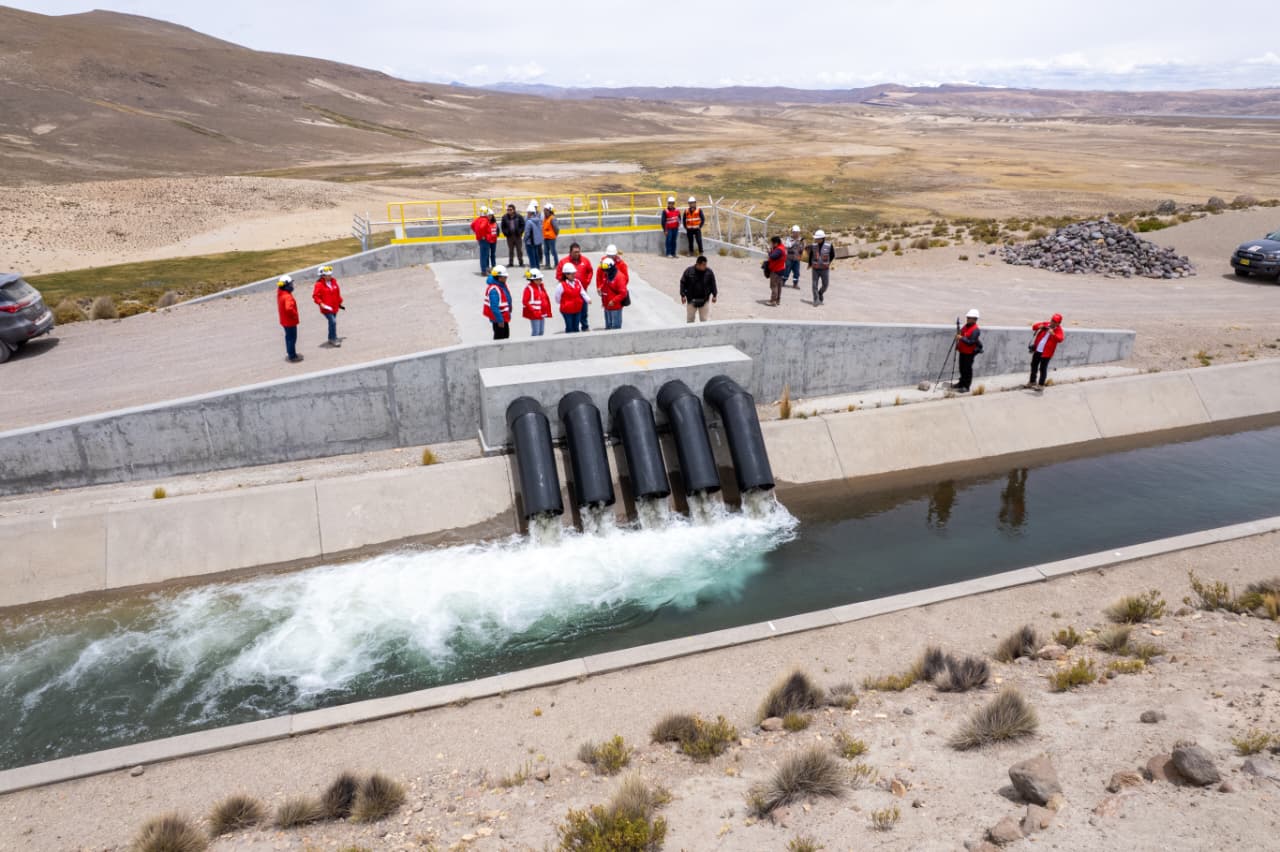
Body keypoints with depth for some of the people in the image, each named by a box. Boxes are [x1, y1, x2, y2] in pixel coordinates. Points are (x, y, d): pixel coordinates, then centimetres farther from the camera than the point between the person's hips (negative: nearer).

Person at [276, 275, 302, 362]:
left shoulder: (280, 293, 0)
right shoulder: (287, 297, -30)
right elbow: (289, 308, -43)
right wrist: (294, 314, -27)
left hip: (284, 320, 9)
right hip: (290, 321, -9)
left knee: (288, 337, 23)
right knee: (292, 338, 4)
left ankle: (290, 353, 36)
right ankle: (292, 357, 13)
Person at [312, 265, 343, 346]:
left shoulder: (334, 281, 6)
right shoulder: (319, 284, -13)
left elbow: (338, 293, 17)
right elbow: (315, 296, -11)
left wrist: (340, 303, 22)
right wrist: (320, 303, -23)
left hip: (334, 307, 7)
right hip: (326, 308, -7)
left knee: (332, 322, 15)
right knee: (333, 321, -17)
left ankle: (331, 338, 29)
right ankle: (333, 339, -11)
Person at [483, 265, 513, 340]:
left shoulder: (502, 285, 4)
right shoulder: (494, 290, -27)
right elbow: (494, 307, -30)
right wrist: (500, 320, -28)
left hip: (504, 317, 10)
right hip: (498, 318, -10)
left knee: (506, 335, 21)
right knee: (499, 337, -1)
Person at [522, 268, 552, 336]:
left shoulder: (541, 286, 13)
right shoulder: (529, 288, -11)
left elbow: (546, 298, 18)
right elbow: (525, 302, -16)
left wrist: (548, 311, 12)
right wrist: (533, 311, -20)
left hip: (542, 313, 8)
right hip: (534, 314, -8)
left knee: (541, 331, 11)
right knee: (536, 332, -7)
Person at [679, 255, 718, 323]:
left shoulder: (709, 272, -4)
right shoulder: (689, 271, -8)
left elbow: (713, 284, 5)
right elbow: (683, 283, -3)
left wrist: (714, 295, 2)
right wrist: (683, 295, -8)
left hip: (704, 300, 0)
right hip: (691, 300, 0)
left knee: (705, 319, 1)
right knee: (689, 318, 12)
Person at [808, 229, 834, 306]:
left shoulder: (829, 246, -12)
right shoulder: (813, 246, -6)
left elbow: (832, 255, 6)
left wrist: (827, 263, 11)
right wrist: (810, 264, 16)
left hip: (825, 269, -1)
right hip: (815, 269, 1)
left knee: (825, 285, 7)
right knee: (815, 285, -3)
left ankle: (820, 293, 36)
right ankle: (816, 300, 4)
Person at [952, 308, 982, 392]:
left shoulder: (976, 330, -19)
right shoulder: (965, 326, 7)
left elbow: (971, 342, -26)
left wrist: (961, 338, -29)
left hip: (969, 353, -8)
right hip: (962, 351, 8)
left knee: (967, 369, -1)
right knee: (962, 368, 18)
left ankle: (966, 387, 6)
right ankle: (961, 383, 33)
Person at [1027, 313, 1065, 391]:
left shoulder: (1058, 330, -8)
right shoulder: (1045, 324, 5)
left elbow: (1060, 339, -25)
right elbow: (1034, 327, 10)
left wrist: (1053, 334, -40)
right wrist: (1039, 327, -11)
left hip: (1046, 353, -6)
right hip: (1037, 350, 6)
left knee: (1043, 368, -2)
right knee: (1034, 366, 16)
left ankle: (1041, 385, 6)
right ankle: (1032, 382, 30)